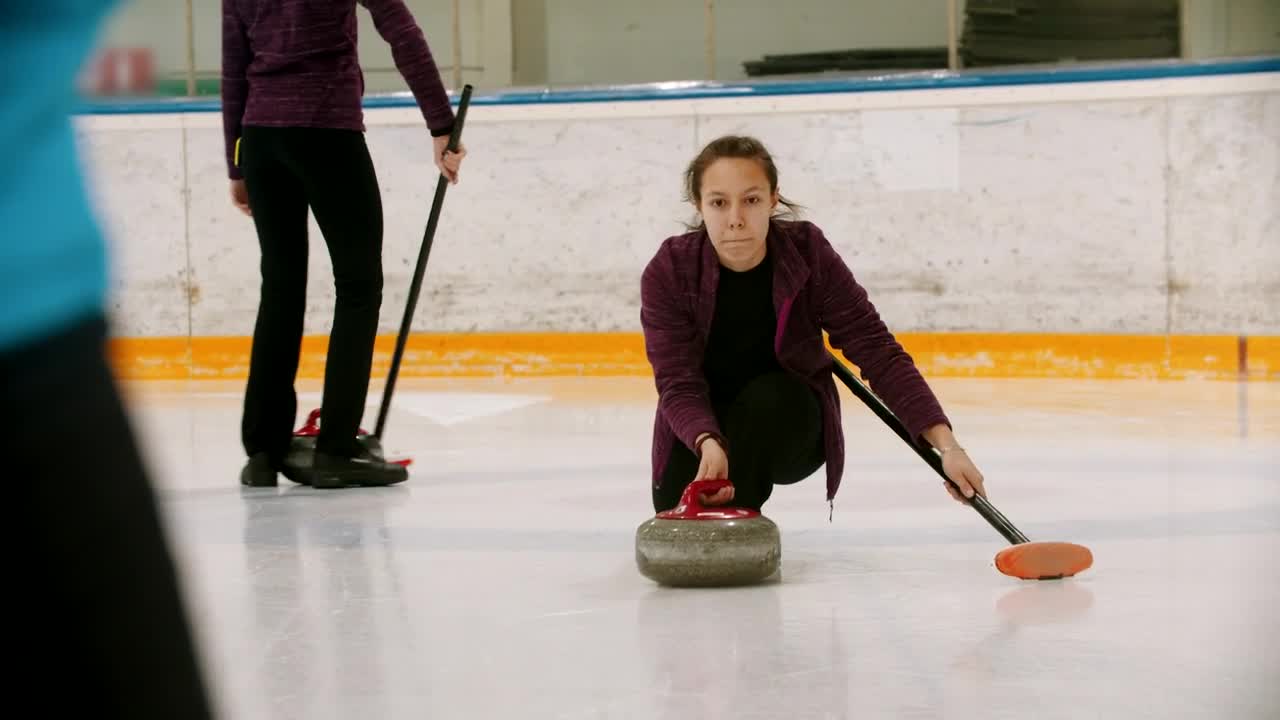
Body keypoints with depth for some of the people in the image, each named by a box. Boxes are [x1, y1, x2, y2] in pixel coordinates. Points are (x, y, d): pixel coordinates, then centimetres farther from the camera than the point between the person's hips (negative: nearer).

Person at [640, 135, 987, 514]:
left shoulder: (809, 255, -21)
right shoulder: (668, 272, -21)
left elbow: (876, 351, -21)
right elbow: (678, 383, -25)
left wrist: (946, 444, -32)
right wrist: (708, 444, -47)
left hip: (786, 421, 0)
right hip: (701, 430, 0)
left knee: (768, 396, -33)